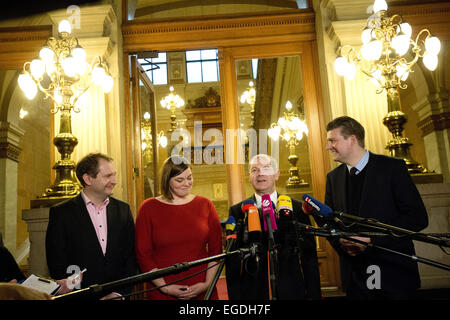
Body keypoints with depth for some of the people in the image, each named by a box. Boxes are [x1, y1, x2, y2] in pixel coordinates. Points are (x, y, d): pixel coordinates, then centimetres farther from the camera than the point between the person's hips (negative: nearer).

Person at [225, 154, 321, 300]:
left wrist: (313, 294, -1)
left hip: (291, 291, 1)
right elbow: (232, 260, -1)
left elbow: (309, 256, 2)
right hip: (252, 292, 0)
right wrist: (234, 296, -5)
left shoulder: (297, 208, 0)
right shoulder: (237, 211, 0)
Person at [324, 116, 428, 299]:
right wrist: (341, 242, -9)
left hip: (393, 272, -3)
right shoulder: (333, 177, 8)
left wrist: (371, 239, -18)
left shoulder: (392, 167, -6)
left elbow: (418, 217, -11)